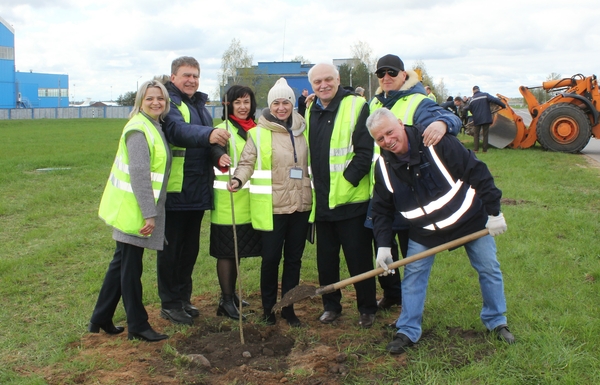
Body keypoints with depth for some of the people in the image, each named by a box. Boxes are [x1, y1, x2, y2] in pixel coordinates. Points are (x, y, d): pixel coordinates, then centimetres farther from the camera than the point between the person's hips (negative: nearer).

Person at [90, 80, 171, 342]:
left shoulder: (153, 127, 12)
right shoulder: (138, 130, -17)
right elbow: (139, 174, -24)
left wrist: (150, 211, 14)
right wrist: (149, 213, -26)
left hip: (135, 210, 10)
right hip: (132, 210, -10)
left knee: (122, 263, 17)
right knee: (131, 267, 2)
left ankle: (100, 320, 29)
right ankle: (138, 326, 14)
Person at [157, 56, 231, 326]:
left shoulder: (200, 104, 17)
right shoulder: (169, 103, -9)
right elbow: (177, 130, -31)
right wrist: (208, 134, -47)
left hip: (197, 190, 8)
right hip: (174, 190, -8)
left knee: (190, 248, 16)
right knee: (171, 248, 2)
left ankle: (183, 298, 28)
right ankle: (169, 304, 14)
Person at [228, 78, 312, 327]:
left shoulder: (302, 129, 10)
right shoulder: (259, 133, -2)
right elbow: (247, 162, -6)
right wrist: (238, 179, -24)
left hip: (300, 205, 4)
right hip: (272, 207, -3)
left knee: (294, 258, 10)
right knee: (271, 258, 2)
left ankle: (288, 308, 23)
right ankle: (268, 308, 19)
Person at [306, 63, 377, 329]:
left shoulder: (356, 106, -8)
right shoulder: (310, 111, 12)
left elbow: (365, 152, -13)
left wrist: (347, 181, -17)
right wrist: (312, 184, 11)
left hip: (351, 199, -6)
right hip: (321, 201, 6)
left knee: (359, 259, 4)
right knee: (325, 259, 13)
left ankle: (367, 308, 20)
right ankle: (330, 306, 29)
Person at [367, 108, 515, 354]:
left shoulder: (437, 143, -23)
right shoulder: (384, 167, -9)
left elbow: (477, 172, -19)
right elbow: (382, 210, -1)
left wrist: (493, 212, -18)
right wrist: (383, 246, -10)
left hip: (470, 219, -2)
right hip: (424, 231, 3)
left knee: (489, 270, 9)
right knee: (413, 276, 0)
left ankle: (497, 322, 30)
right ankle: (408, 332, 12)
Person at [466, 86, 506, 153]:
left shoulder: (472, 99, 3)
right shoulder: (485, 95, -5)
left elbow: (470, 109, 10)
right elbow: (495, 100, -16)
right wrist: (504, 105, -9)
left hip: (477, 119, 1)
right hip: (486, 118, -1)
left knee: (476, 134, 11)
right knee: (485, 134, 6)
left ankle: (475, 149, 3)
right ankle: (485, 149, 5)